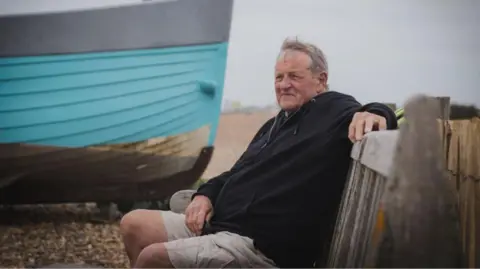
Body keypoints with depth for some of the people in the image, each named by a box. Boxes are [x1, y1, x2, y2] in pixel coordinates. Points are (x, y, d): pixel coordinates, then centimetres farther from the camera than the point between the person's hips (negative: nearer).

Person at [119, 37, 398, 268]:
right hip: (216, 225, 10)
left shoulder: (332, 110, -3)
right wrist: (205, 194, 10)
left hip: (262, 247, -9)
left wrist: (371, 114, -47)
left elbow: (383, 116, -22)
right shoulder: (274, 125, 25)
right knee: (134, 224, 1)